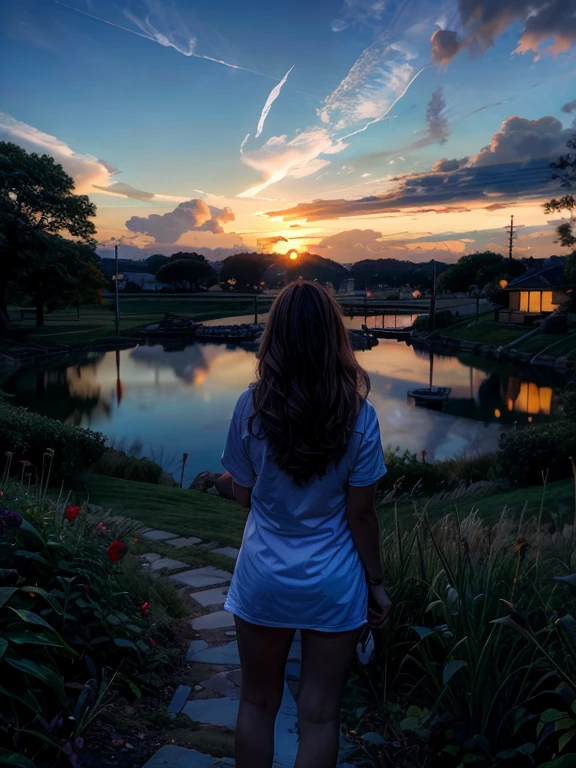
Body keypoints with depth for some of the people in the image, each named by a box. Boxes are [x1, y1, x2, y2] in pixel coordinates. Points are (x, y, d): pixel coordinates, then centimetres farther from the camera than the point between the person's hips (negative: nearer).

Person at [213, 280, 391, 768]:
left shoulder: (251, 406, -13)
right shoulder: (358, 415, -14)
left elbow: (245, 494, -4)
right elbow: (360, 513, -10)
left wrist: (224, 483, 19)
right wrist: (376, 582, 4)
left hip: (264, 578, 1)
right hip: (334, 583, -1)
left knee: (258, 703, 21)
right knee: (320, 714, 14)